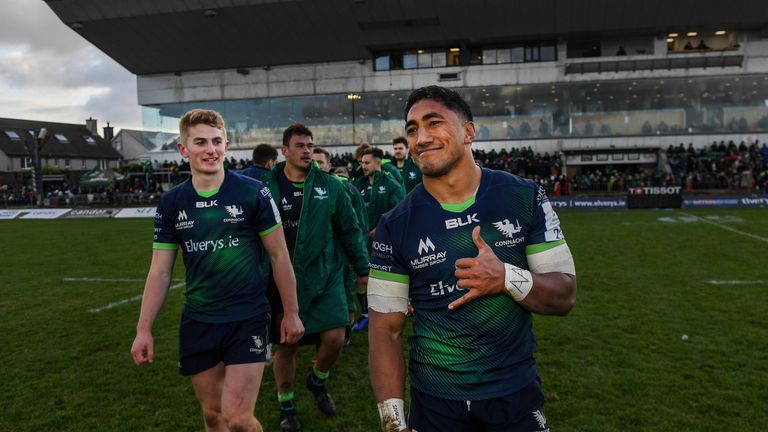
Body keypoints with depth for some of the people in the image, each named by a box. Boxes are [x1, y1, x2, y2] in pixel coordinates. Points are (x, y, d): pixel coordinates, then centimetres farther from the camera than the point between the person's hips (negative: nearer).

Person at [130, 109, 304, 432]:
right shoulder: (171, 203, 1)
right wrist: (144, 329, 2)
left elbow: (278, 255, -2)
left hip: (247, 319, -3)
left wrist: (291, 313, -1)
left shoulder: (253, 192, -8)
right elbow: (160, 272, 6)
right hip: (197, 322, 4)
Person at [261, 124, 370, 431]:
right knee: (286, 344, 8)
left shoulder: (329, 185, -1)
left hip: (326, 275, 1)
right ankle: (286, 406, 31)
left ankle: (318, 381, 29)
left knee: (335, 338, -5)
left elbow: (349, 230, 5)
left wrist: (362, 269, 8)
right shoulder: (267, 187, -5)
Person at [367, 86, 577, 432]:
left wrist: (507, 279, -25)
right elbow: (385, 329, -7)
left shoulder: (524, 198, -7)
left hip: (516, 393, 1)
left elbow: (564, 295, -5)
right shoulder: (397, 225, -8)